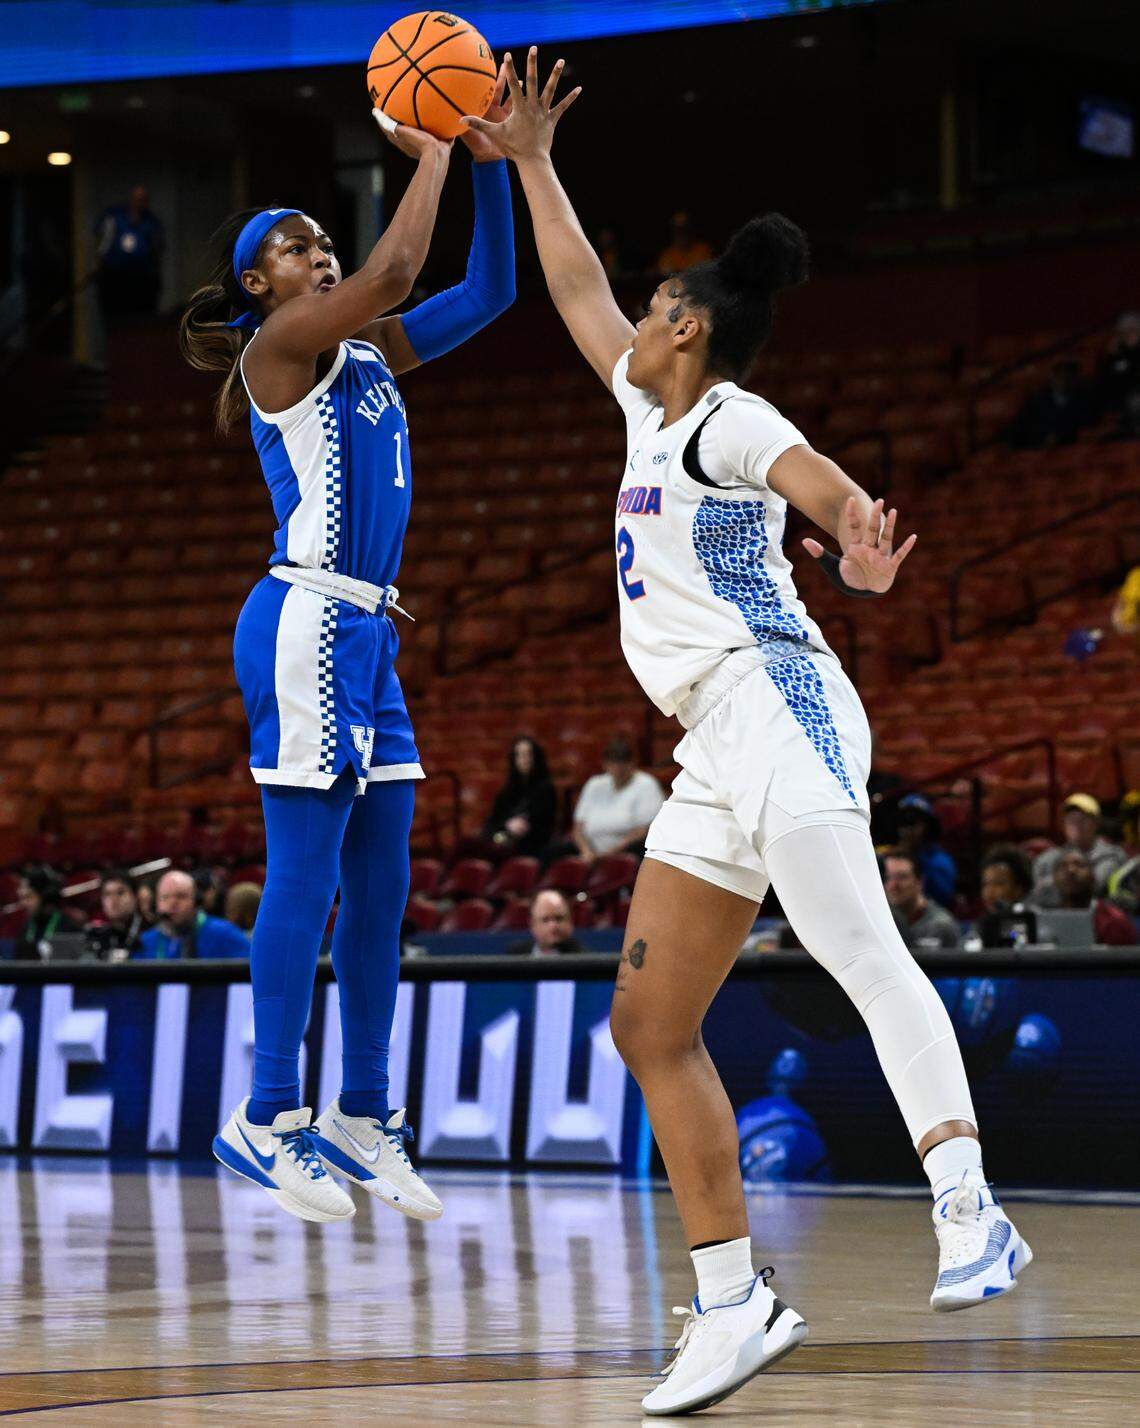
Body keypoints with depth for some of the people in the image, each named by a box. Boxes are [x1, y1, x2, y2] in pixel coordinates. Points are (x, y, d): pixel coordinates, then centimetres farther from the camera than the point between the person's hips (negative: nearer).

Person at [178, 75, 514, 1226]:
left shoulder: (366, 355, 19)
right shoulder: (278, 344, -4)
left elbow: (489, 290, 17)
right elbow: (395, 269, -18)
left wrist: (491, 164, 6)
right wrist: (429, 153, -7)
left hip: (364, 633, 9)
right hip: (306, 625, -9)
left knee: (381, 882, 7)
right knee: (306, 875, -9)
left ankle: (360, 1118, 13)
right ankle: (267, 1119, -5)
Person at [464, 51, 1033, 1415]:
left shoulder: (727, 421, -3)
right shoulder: (651, 406, 23)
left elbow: (818, 478, -24)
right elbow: (581, 294, 38)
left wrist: (860, 543, -46)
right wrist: (531, 163, 41)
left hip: (773, 705, -9)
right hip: (716, 752, 9)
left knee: (861, 954, -26)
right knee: (650, 1025, 4)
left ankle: (968, 1211, -41)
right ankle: (733, 1303, 4)